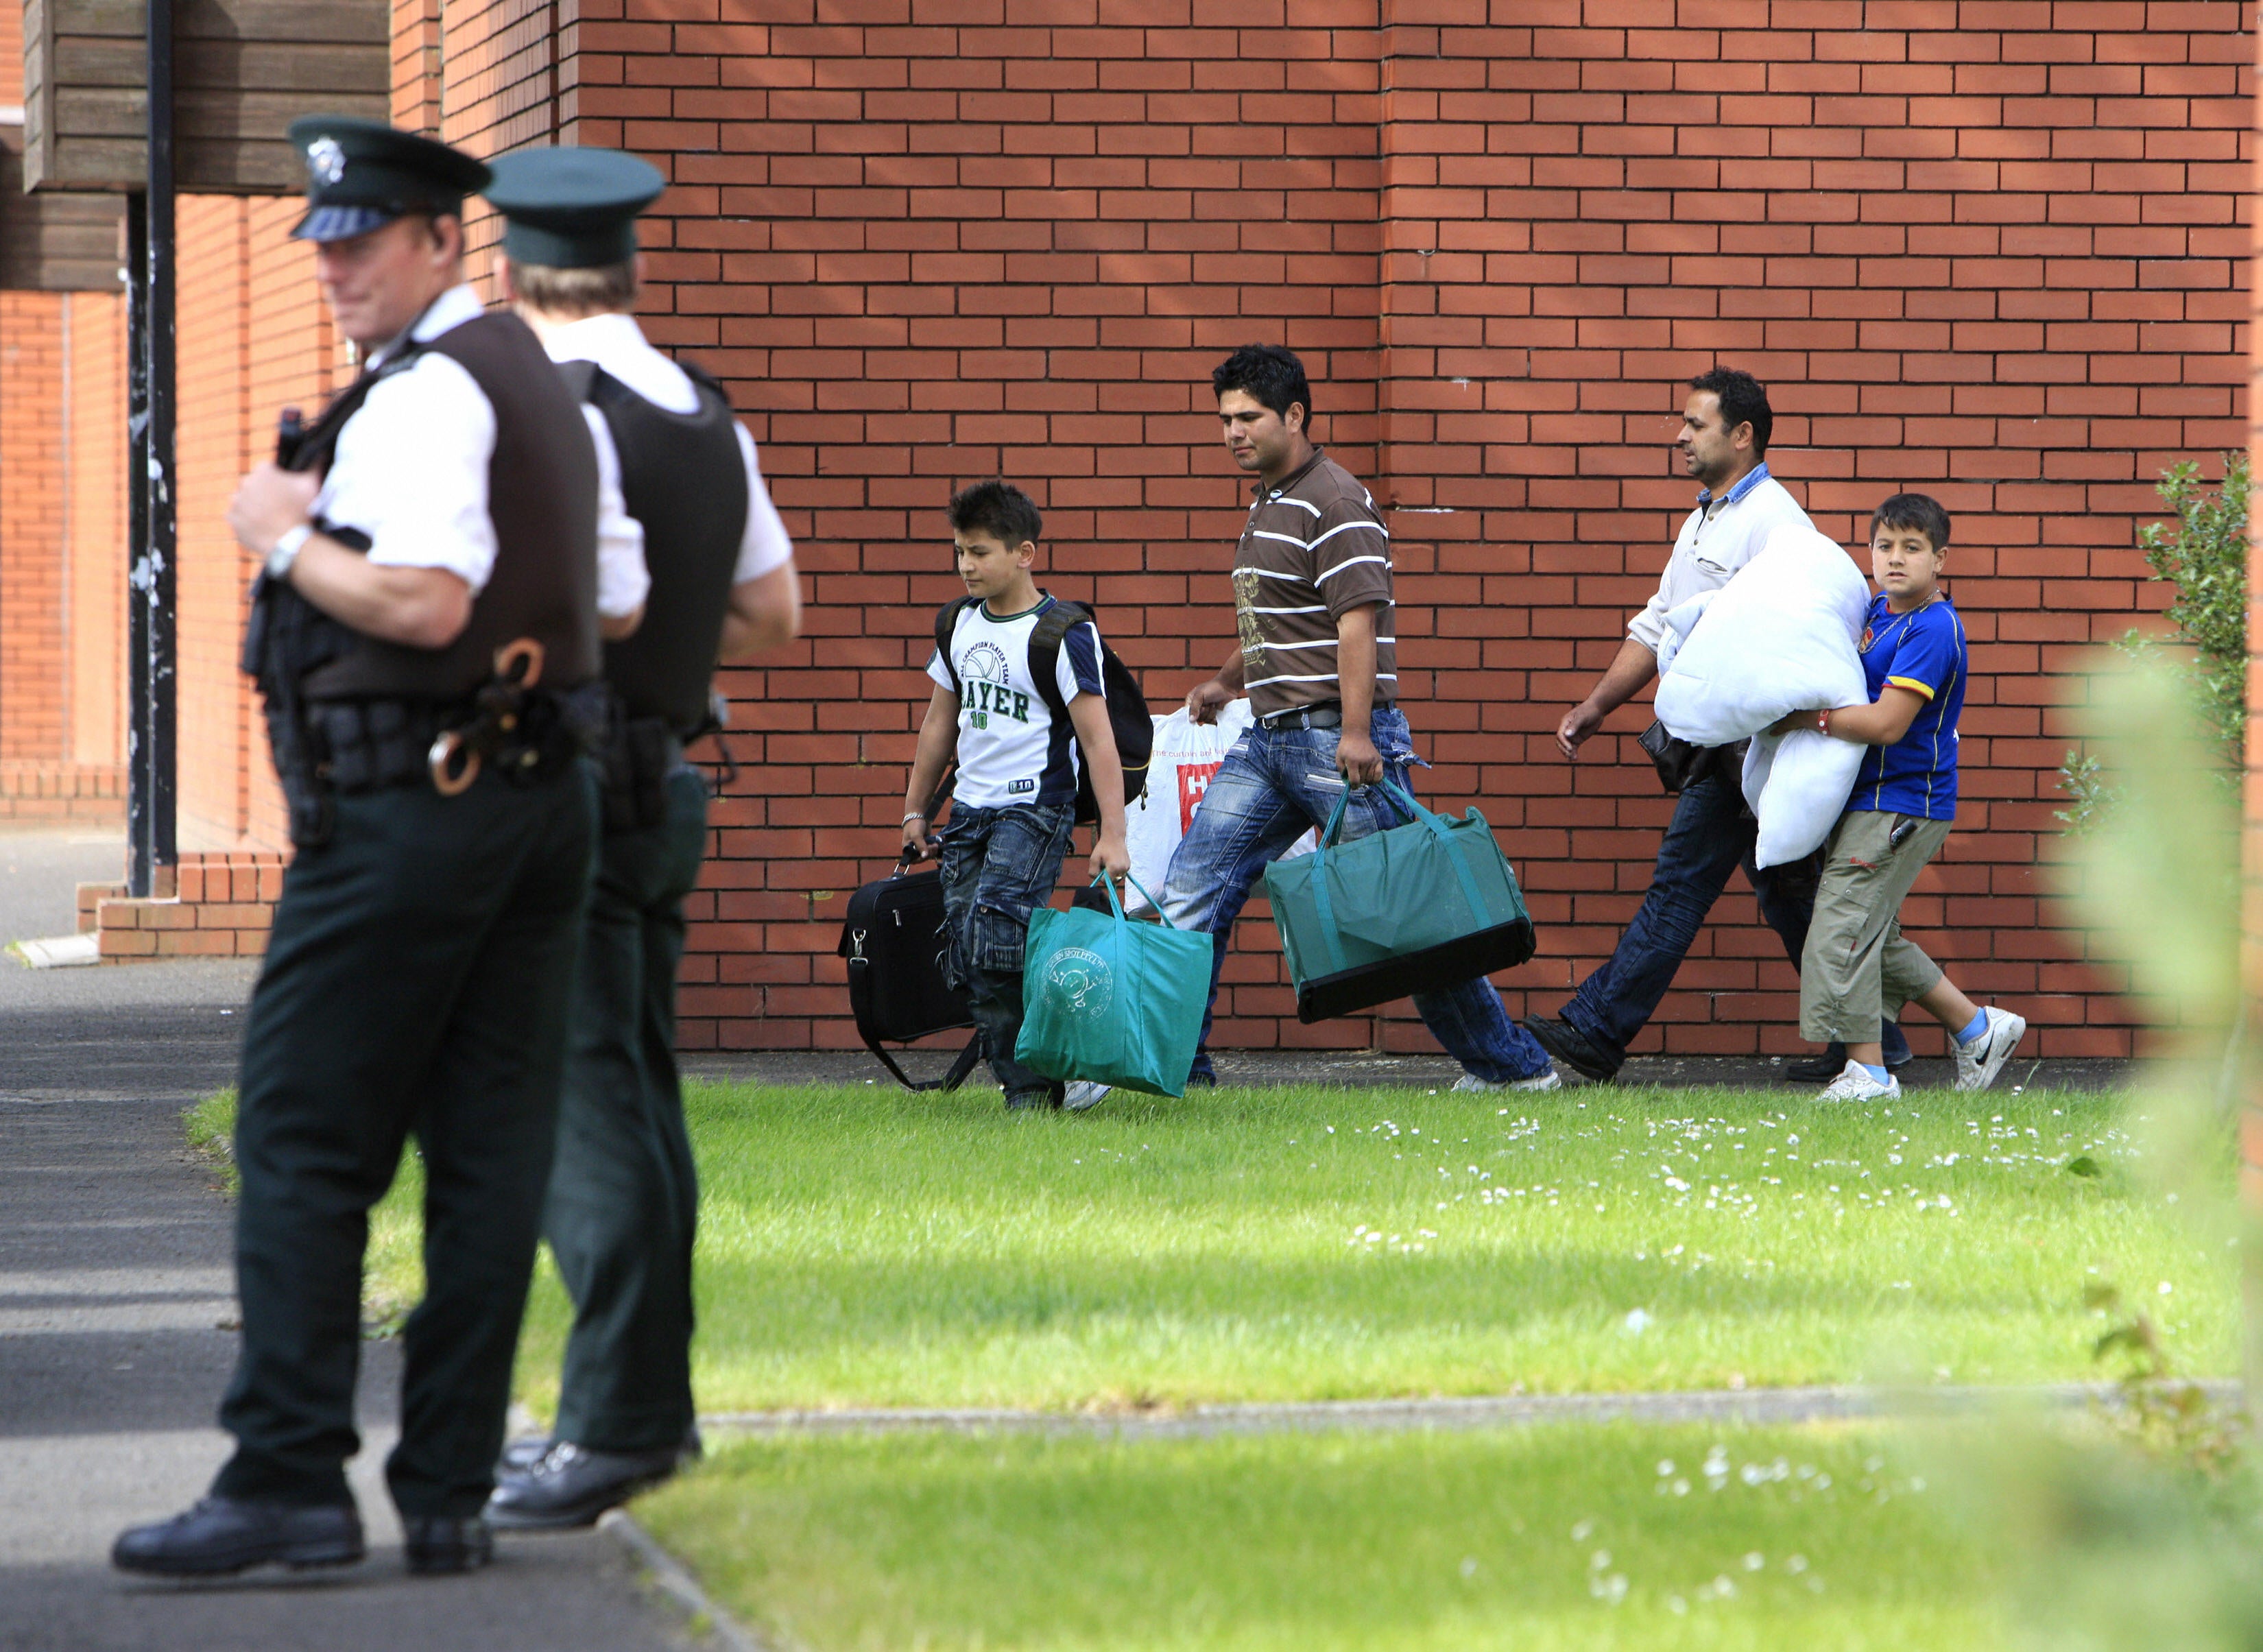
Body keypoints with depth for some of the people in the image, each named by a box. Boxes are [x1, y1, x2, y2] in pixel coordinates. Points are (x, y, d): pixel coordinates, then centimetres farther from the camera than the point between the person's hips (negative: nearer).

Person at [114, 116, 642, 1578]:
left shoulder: (423, 395, -13)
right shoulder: (549, 390, 17)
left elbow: (425, 605, -24)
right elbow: (619, 606, 23)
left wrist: (287, 539, -11)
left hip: (408, 803, -9)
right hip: (549, 789, 9)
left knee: (304, 1140, -5)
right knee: (493, 1153, 6)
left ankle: (289, 1482, -9)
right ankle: (451, 1494, 6)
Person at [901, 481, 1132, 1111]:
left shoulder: (1062, 635, -10)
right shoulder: (959, 626, 11)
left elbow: (1098, 739, -12)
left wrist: (1112, 835, -17)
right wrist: (915, 811, 25)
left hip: (1034, 807, -7)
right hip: (970, 810, 7)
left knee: (994, 936, -22)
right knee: (968, 962, 0)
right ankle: (1023, 1083, 6)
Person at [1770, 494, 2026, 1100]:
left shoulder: (1933, 630, -18)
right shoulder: (1876, 612, 10)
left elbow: (1886, 724, -25)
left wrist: (1804, 719, -18)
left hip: (1901, 806, -10)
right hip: (1869, 800, 10)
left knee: (1842, 928, -9)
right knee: (1875, 936, 15)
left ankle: (1869, 1072, -3)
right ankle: (1977, 1027, 24)